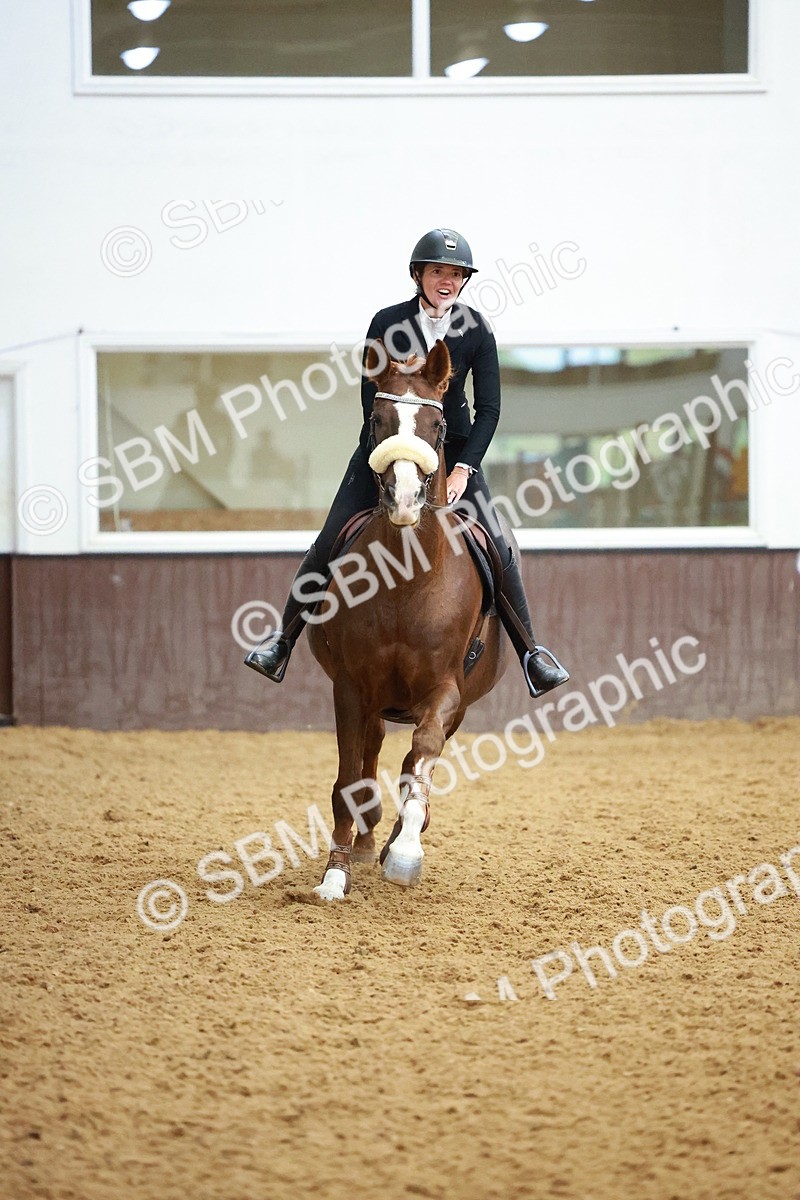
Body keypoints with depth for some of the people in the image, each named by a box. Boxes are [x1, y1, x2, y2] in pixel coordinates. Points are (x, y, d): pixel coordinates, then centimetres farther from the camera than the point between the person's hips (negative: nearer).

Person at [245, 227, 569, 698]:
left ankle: (531, 653, 1)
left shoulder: (477, 330, -7)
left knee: (499, 547, -10)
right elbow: (371, 399, -9)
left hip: (453, 448, 1)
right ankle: (283, 641, 4)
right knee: (329, 544, -9)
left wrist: (463, 469, -18)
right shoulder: (387, 323, -10)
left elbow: (489, 408, -7)